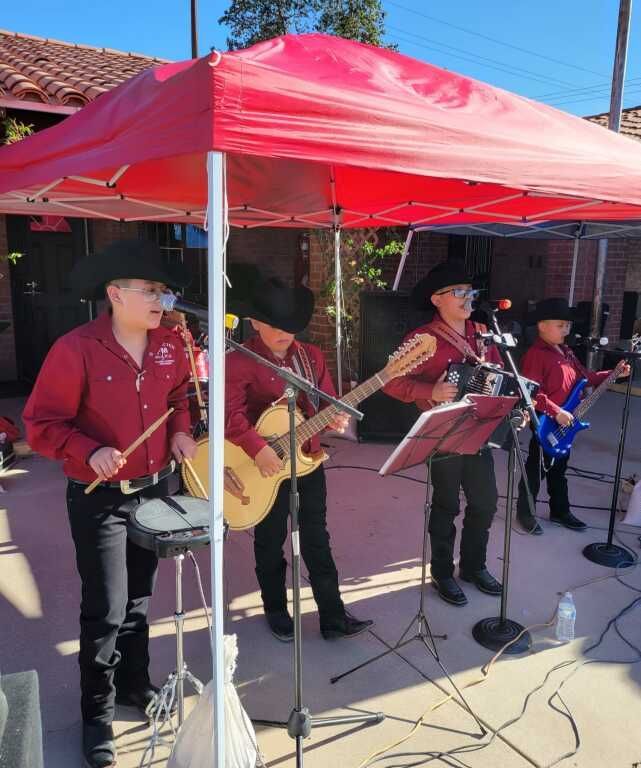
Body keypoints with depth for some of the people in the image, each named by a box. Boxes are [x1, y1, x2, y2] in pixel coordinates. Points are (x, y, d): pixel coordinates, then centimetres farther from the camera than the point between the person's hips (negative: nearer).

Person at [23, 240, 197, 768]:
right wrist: (89, 452, -29)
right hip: (100, 497, -5)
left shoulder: (168, 344, -1)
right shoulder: (76, 349, -19)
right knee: (106, 610, 1)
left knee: (138, 597, 21)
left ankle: (135, 682, 43)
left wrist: (180, 431, 0)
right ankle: (98, 714, 25)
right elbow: (42, 424, -14)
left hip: (156, 488, 6)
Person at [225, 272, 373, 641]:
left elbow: (327, 400, 6)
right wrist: (258, 448, -33)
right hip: (265, 466, -4)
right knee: (270, 542, 13)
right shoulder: (240, 361, -14)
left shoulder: (311, 355, 4)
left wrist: (335, 418, -16)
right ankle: (277, 612, 33)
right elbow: (230, 413, -23)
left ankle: (333, 616, 23)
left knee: (317, 539, 12)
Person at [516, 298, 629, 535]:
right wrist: (556, 412, -26)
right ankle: (525, 512, 18)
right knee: (537, 470, 4)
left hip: (565, 425, 9)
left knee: (559, 470, 20)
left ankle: (560, 511, 34)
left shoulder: (566, 353, 11)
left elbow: (587, 377, 17)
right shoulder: (536, 355, -19)